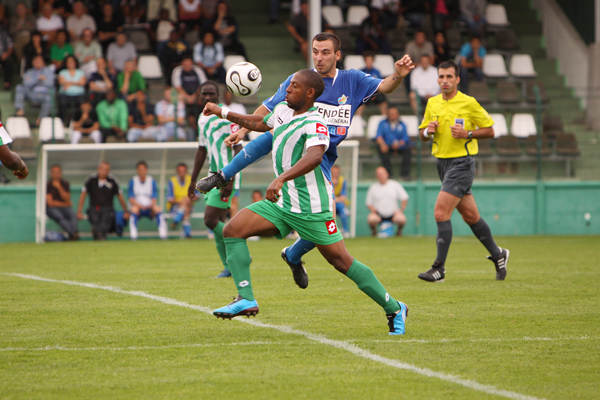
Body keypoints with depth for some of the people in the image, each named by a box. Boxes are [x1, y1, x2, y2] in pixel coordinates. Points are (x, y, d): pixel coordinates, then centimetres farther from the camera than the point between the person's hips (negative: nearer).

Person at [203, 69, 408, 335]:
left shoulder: (314, 124, -18)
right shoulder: (282, 110, 10)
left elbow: (314, 156, -38)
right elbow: (260, 123, 33)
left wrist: (282, 179, -51)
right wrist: (223, 113, 34)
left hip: (311, 208, -8)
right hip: (281, 203, 8)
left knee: (342, 262, -6)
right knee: (233, 230, -7)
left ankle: (394, 309, 8)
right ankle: (246, 299, -11)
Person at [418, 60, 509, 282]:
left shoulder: (469, 103, -8)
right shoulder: (432, 103, 8)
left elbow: (489, 131, -2)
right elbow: (422, 135, 16)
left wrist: (467, 134, -17)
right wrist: (427, 131, -7)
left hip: (462, 162, -6)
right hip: (442, 162, 6)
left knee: (441, 212, -17)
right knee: (470, 215, 13)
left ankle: (439, 268, -15)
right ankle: (498, 255, 31)